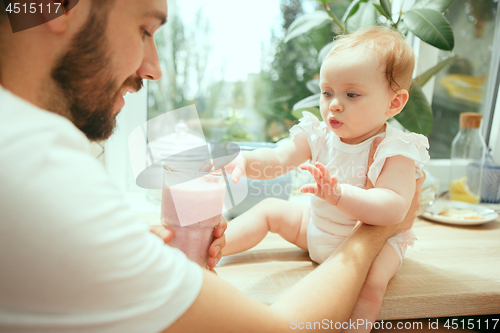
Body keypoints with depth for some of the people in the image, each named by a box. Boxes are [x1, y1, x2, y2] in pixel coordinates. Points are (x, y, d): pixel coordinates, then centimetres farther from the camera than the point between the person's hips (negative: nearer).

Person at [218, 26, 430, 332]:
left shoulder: (396, 151, -23)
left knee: (372, 280, -35)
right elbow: (278, 160, -13)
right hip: (316, 229, 6)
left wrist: (339, 194, -52)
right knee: (270, 209, 1)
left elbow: (394, 209, -36)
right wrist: (247, 161, -36)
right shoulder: (319, 134, -8)